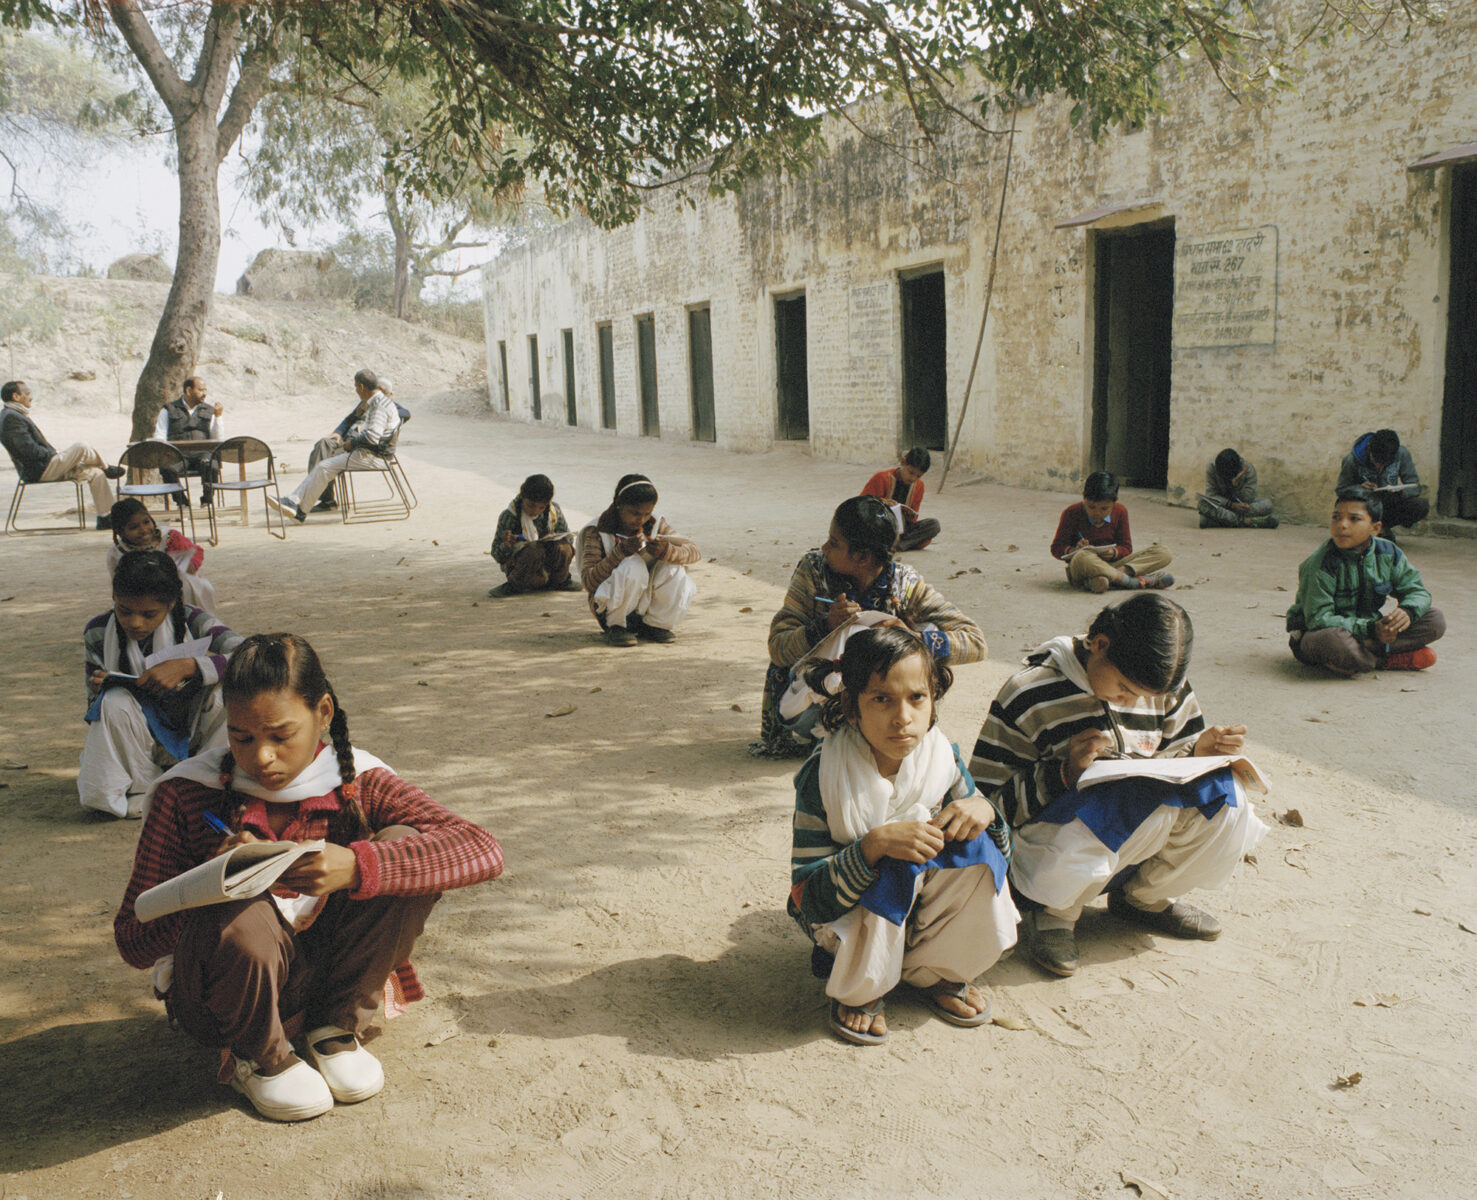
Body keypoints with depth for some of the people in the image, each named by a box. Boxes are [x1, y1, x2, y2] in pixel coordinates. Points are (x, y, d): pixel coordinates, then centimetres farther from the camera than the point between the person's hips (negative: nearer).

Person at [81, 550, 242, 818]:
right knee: (115, 701, -30)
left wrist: (186, 666, -38)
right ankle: (144, 792, -12)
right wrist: (100, 692, -24)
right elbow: (94, 709, 1)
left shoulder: (192, 622, -12)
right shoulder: (98, 634, -5)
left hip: (191, 739, -1)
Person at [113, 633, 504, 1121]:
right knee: (244, 920, -37)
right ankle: (257, 1058, -2)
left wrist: (356, 867, -37)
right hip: (223, 993, -2)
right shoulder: (188, 793, -14)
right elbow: (134, 943, -13)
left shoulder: (357, 783, -12)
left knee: (403, 845, -20)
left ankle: (336, 1029, 0)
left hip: (324, 969, 2)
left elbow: (484, 852, -25)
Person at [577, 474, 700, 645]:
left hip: (646, 604, 4)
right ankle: (616, 627, -11)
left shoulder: (656, 525, 0)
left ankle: (654, 625, -1)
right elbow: (588, 582, -19)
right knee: (633, 565, -32)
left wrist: (667, 551, -30)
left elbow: (695, 551, -8)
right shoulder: (597, 532, -12)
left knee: (674, 568, -22)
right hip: (610, 609, -4)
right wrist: (621, 552, -30)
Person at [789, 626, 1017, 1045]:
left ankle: (932, 971, 3)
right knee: (895, 868, -34)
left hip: (923, 909, 4)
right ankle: (857, 991, -6)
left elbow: (1003, 851, -2)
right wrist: (874, 845, -42)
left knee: (976, 851, -22)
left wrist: (983, 810, -26)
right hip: (844, 914, -4)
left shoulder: (943, 758, -12)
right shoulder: (823, 775, -24)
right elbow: (807, 895, -26)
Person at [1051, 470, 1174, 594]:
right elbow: (1056, 548, -2)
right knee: (1082, 557, -43)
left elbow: (1126, 548, 8)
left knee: (1163, 553, -11)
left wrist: (1114, 552, -16)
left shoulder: (1120, 512, 4)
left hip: (1112, 564, 4)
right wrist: (1073, 550, -23)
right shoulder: (1071, 513, -5)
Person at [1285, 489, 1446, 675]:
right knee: (1333, 641, -43)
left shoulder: (1388, 553, -2)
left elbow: (1417, 591, 5)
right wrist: (1371, 629, -33)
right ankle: (1389, 660, -13)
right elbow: (1318, 619, -25)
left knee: (1436, 620, -7)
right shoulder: (1320, 564, -20)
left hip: (1368, 627, 7)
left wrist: (1407, 612, -20)